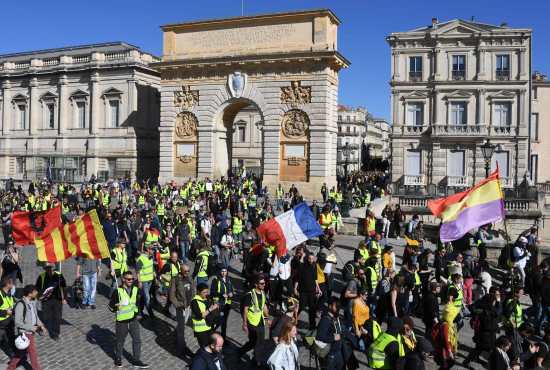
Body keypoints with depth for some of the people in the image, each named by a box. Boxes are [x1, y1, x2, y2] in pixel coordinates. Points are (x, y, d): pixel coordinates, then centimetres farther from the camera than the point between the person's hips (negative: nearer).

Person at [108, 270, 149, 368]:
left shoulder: (135, 290, -1)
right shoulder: (118, 291, -16)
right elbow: (110, 305, -10)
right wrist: (115, 307, -27)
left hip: (133, 320, 4)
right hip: (121, 321, -4)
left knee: (137, 340, 5)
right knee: (120, 341, 14)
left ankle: (136, 360, 18)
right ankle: (118, 358, 37)